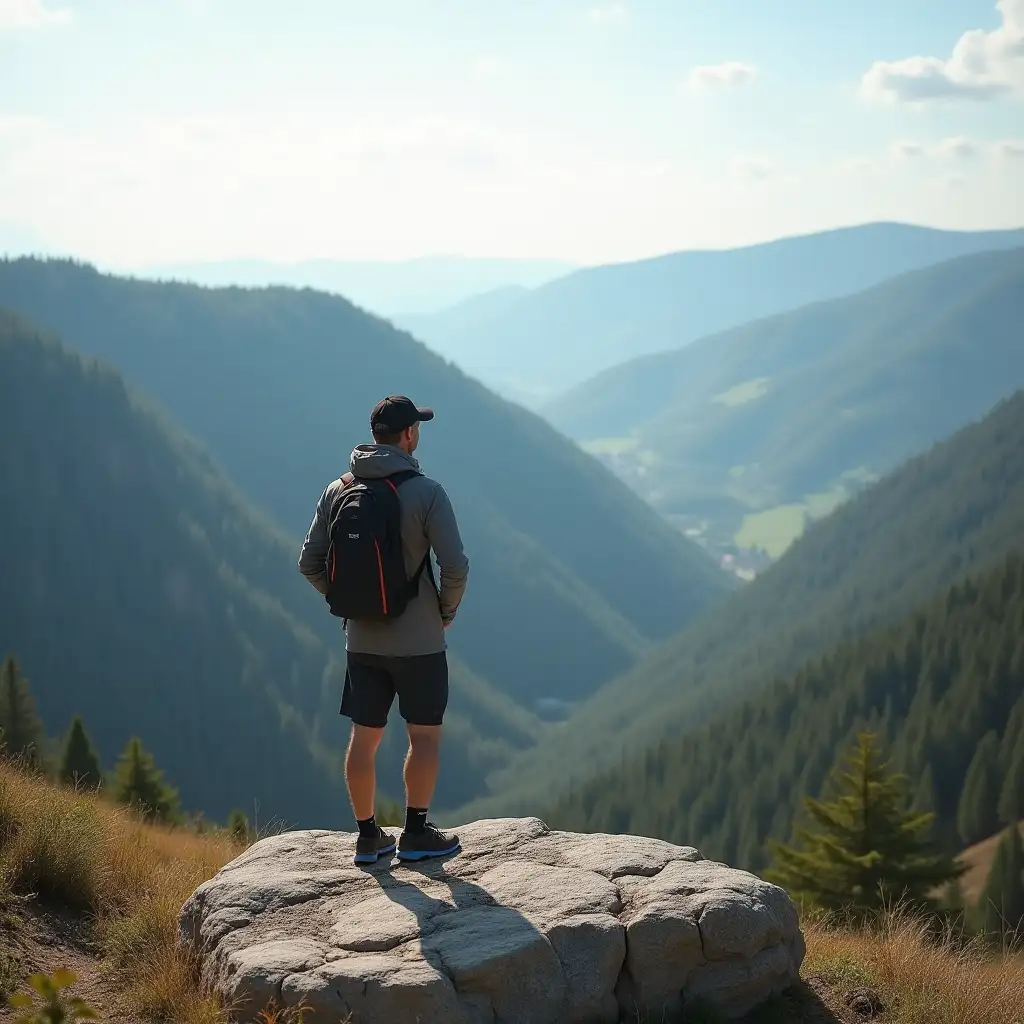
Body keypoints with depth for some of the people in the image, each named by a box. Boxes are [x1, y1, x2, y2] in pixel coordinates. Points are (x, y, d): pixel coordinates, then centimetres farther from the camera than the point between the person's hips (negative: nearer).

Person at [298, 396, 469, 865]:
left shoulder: (338, 490, 0)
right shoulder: (426, 491, -14)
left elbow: (310, 564, 2)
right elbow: (455, 566, -19)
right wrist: (446, 611, 0)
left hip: (362, 641, 5)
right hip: (418, 642, -4)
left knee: (364, 737, 10)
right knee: (425, 735, 8)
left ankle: (368, 836, 18)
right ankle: (416, 833, 10)